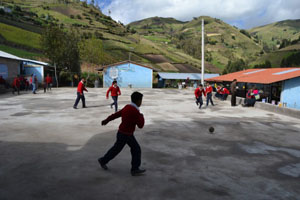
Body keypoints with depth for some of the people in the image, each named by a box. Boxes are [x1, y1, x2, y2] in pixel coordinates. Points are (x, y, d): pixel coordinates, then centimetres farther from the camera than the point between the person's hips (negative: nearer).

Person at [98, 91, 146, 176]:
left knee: (136, 149, 7)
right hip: (124, 135, -9)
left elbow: (116, 114, 9)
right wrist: (142, 117, -4)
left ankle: (135, 169, 13)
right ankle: (103, 161, 35)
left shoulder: (127, 108, 0)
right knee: (116, 149, 12)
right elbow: (140, 125, -23)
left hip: (128, 134, 9)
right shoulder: (135, 112, -29)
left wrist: (106, 120, 19)